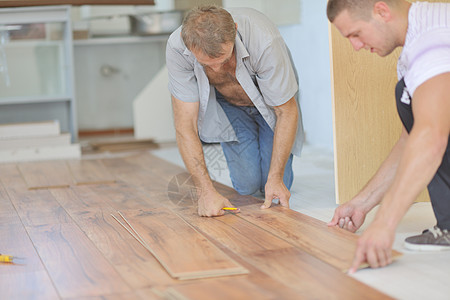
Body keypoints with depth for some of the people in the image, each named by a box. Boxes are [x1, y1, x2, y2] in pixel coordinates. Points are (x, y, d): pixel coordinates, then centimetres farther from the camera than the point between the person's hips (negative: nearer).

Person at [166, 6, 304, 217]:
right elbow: (185, 126, -29)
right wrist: (205, 191, -35)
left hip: (271, 104, -1)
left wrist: (276, 178, -27)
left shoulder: (263, 42, -41)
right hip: (228, 105, 2)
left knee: (274, 188, -10)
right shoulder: (177, 47, -35)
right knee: (247, 186, -9)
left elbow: (287, 111, -26)